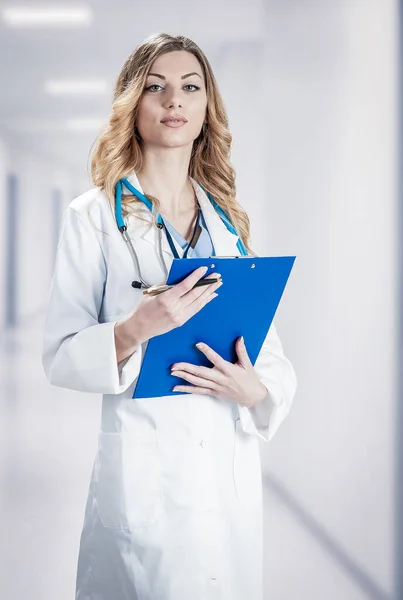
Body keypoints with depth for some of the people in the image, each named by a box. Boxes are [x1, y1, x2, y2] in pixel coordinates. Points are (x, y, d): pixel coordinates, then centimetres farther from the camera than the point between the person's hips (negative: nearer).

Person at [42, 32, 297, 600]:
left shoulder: (228, 221, 9)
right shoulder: (94, 216, -4)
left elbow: (272, 351, 10)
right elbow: (60, 356, -7)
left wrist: (258, 388, -12)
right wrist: (135, 330, -25)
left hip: (232, 470, 4)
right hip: (144, 472, -4)